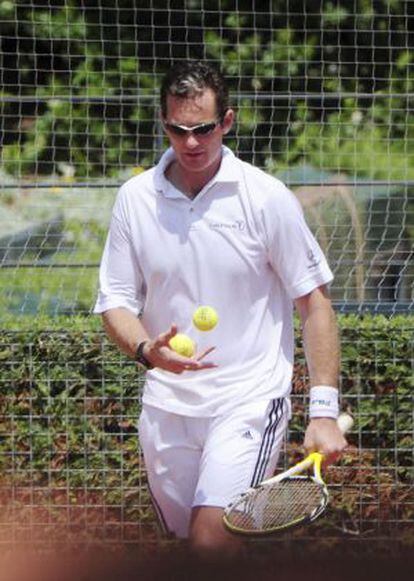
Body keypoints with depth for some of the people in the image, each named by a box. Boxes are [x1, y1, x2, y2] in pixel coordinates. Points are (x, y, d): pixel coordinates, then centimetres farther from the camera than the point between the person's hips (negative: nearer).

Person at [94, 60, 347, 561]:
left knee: (212, 539, -22)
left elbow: (313, 303, -4)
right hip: (167, 405, 4)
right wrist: (147, 350, -18)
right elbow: (115, 303, 5)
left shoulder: (267, 197, -7)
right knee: (190, 542, 10)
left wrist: (323, 411, -11)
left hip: (249, 400, -4)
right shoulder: (134, 199, 1)